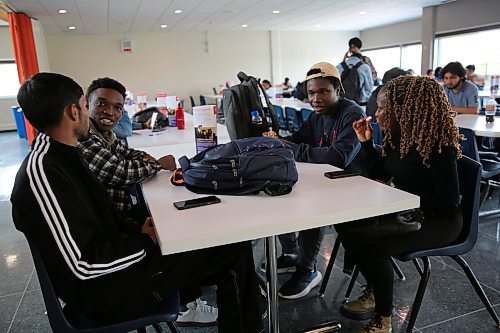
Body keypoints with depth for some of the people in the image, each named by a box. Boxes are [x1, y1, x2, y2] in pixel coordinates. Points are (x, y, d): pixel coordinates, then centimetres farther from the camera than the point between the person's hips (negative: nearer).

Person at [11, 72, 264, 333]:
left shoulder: (62, 155, 6)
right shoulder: (40, 170, -24)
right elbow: (82, 264, -26)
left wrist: (138, 233, 1)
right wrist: (145, 242, -14)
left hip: (116, 251, 9)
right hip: (106, 289, -9)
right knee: (235, 250, -7)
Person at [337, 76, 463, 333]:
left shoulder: (438, 144, -21)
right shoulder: (396, 136, 2)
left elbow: (448, 201, -22)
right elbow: (381, 174, 13)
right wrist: (366, 142, 3)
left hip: (438, 219, -8)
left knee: (372, 243, -29)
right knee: (345, 222, -5)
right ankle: (374, 291, 11)